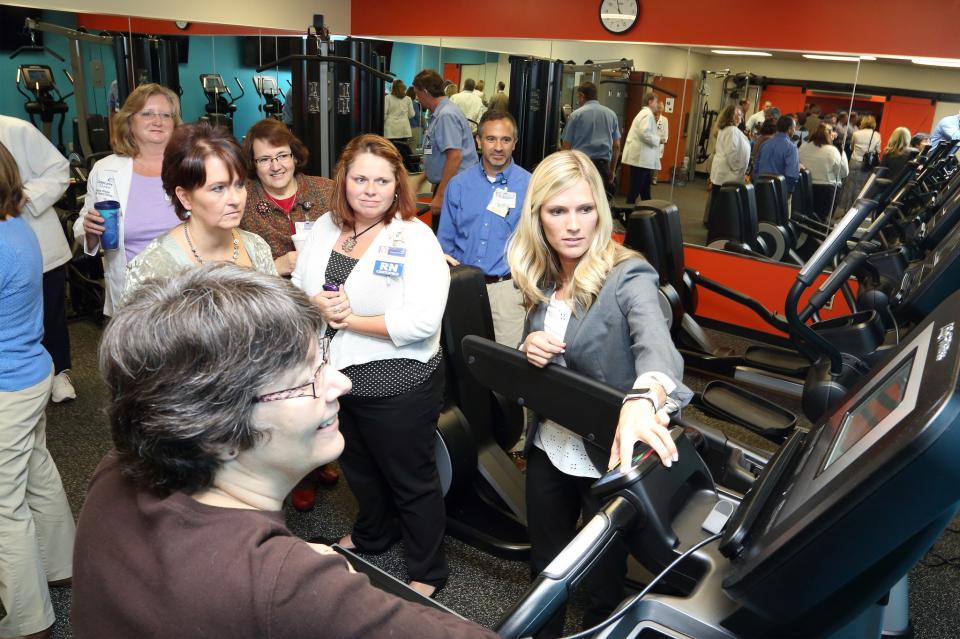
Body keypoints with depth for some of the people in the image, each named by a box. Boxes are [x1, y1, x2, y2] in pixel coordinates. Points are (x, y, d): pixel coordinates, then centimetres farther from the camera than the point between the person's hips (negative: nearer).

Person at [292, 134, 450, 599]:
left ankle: (427, 572, 32)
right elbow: (298, 285, 7)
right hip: (336, 375, 7)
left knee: (411, 480, 11)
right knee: (357, 466, 27)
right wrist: (318, 305, -16)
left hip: (398, 384, -6)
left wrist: (351, 320, -21)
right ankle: (372, 534, 55)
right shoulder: (326, 227, 3)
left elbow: (422, 322, -26)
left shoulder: (415, 238, -17)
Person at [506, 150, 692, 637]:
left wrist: (643, 399, -64)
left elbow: (655, 341, -41)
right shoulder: (541, 278, -2)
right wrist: (527, 349, -15)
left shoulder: (628, 276, -21)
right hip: (547, 448, 5)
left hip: (606, 456, -5)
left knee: (603, 576, 16)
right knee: (545, 564, 24)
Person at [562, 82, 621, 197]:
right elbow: (616, 146, 11)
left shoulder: (576, 115, 0)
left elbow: (566, 146, -1)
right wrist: (612, 169, 19)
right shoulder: (611, 114, 10)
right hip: (603, 165, 3)